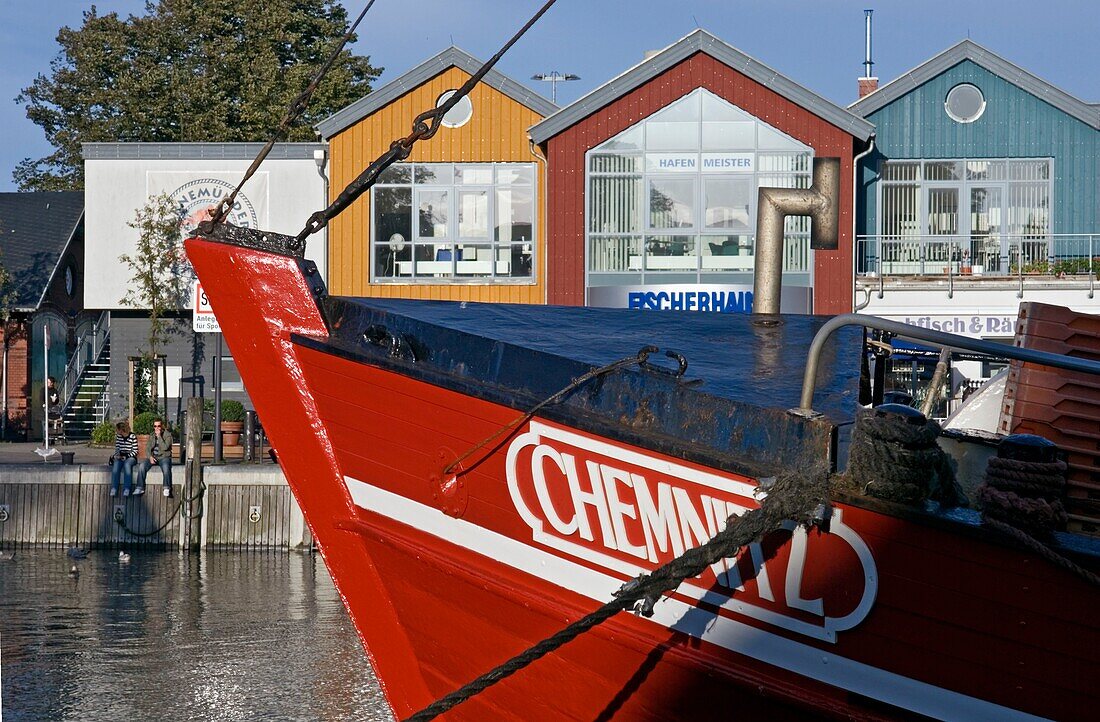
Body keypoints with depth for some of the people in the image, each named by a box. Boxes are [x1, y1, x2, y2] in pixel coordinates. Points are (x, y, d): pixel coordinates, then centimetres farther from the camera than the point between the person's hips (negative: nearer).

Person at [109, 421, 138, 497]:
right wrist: (117, 455, -5)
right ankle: (114, 489, -38)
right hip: (120, 457, 4)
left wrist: (126, 456, -16)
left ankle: (126, 490, -40)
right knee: (116, 464, -31)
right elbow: (117, 449, 15)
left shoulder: (132, 437, -6)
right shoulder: (118, 437, 10)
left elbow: (135, 451, -6)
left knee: (127, 464, -38)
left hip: (130, 457, -4)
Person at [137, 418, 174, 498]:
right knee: (142, 466, -25)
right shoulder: (151, 436, 15)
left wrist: (159, 436, -14)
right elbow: (147, 448, 11)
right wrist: (150, 457, -9)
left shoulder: (168, 435, 0)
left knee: (165, 467, -38)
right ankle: (140, 488, -22)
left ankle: (167, 488, -33)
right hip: (152, 457, 4)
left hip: (164, 457, -4)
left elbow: (164, 447, -14)